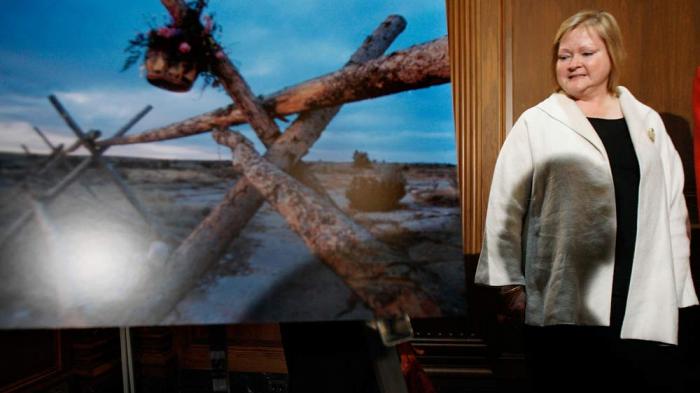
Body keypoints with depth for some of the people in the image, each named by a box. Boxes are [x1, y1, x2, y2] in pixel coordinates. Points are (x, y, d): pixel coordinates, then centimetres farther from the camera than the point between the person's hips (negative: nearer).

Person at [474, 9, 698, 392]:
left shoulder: (648, 121, 11)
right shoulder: (534, 124, -1)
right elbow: (505, 207, -4)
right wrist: (510, 282, -7)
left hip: (648, 306, 4)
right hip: (564, 305, -3)